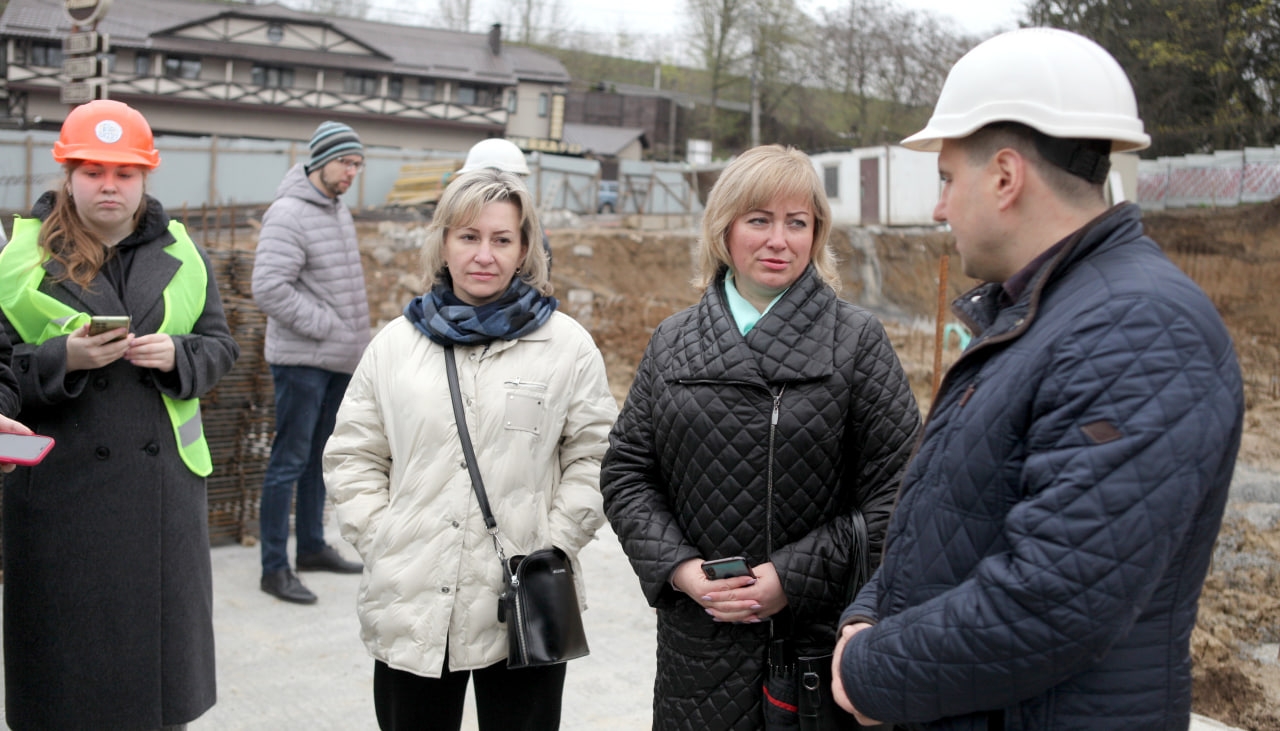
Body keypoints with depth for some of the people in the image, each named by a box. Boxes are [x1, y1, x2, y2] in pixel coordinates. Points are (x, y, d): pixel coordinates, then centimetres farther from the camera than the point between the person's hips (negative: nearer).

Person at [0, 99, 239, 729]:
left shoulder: (181, 256, 8)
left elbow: (221, 345, 10)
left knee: (163, 625, 11)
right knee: (69, 653, 6)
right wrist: (63, 358, -18)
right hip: (61, 484, -2)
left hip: (164, 479, 2)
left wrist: (177, 354, -10)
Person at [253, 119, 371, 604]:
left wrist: (354, 337, 13)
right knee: (290, 462, -4)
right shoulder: (289, 214, -16)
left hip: (338, 360, 9)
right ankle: (274, 568, 3)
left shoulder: (338, 210, 13)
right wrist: (326, 326, -19)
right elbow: (268, 289, -24)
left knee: (320, 457, 17)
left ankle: (312, 547, 30)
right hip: (301, 360, -9)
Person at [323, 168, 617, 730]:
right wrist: (378, 539, 0)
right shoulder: (397, 342, 7)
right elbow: (351, 455, 11)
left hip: (525, 612, -2)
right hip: (410, 606, 2)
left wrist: (552, 546, -7)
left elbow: (594, 457, 1)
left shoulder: (568, 345, 1)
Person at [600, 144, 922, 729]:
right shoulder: (672, 341, 8)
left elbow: (895, 489, -7)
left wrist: (795, 577, -12)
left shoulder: (857, 340, -1)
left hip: (823, 637, -2)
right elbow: (626, 471, 8)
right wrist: (677, 566, -7)